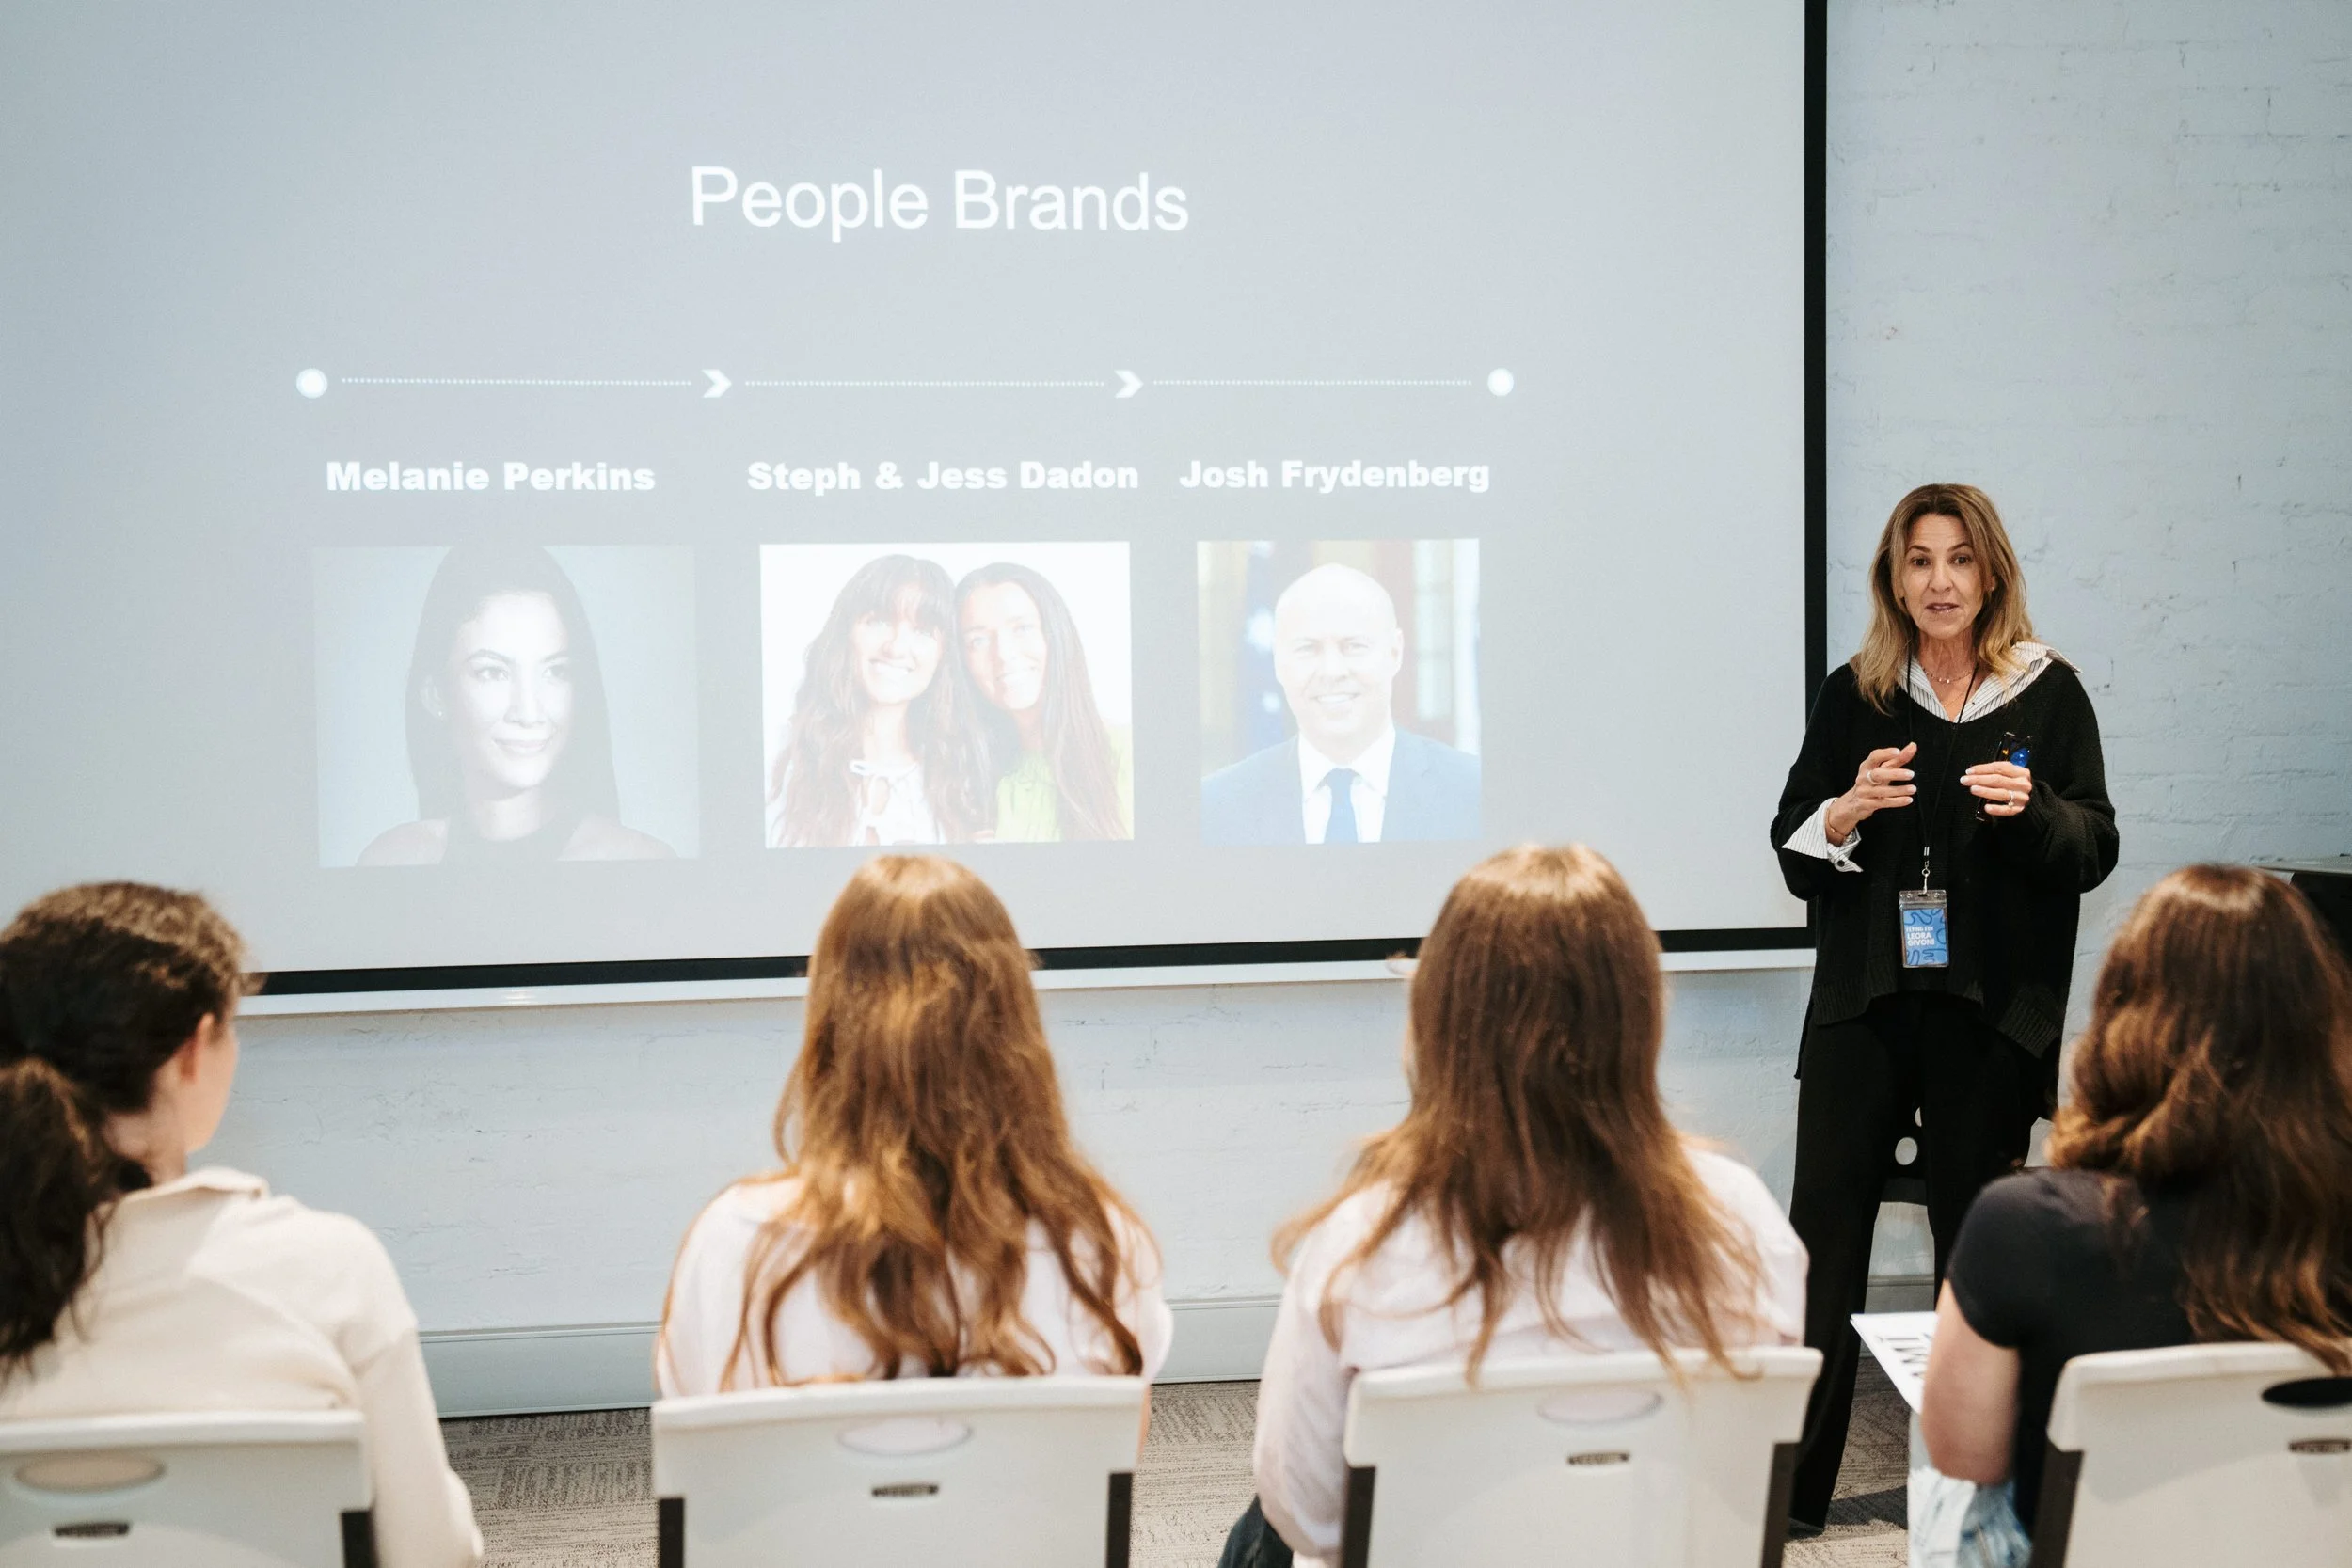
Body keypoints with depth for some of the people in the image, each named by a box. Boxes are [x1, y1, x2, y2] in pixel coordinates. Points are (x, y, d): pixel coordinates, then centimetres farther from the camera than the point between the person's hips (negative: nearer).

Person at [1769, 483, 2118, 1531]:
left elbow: (2096, 849, 1)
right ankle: (1789, 1487, 4)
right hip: (1863, 1001, 1)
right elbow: (1794, 850, 8)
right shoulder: (1854, 695, 7)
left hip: (1992, 1010, -1)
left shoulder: (2048, 692, 3)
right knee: (1824, 1230, -2)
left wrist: (2030, 809, -19)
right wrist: (1850, 809, -13)